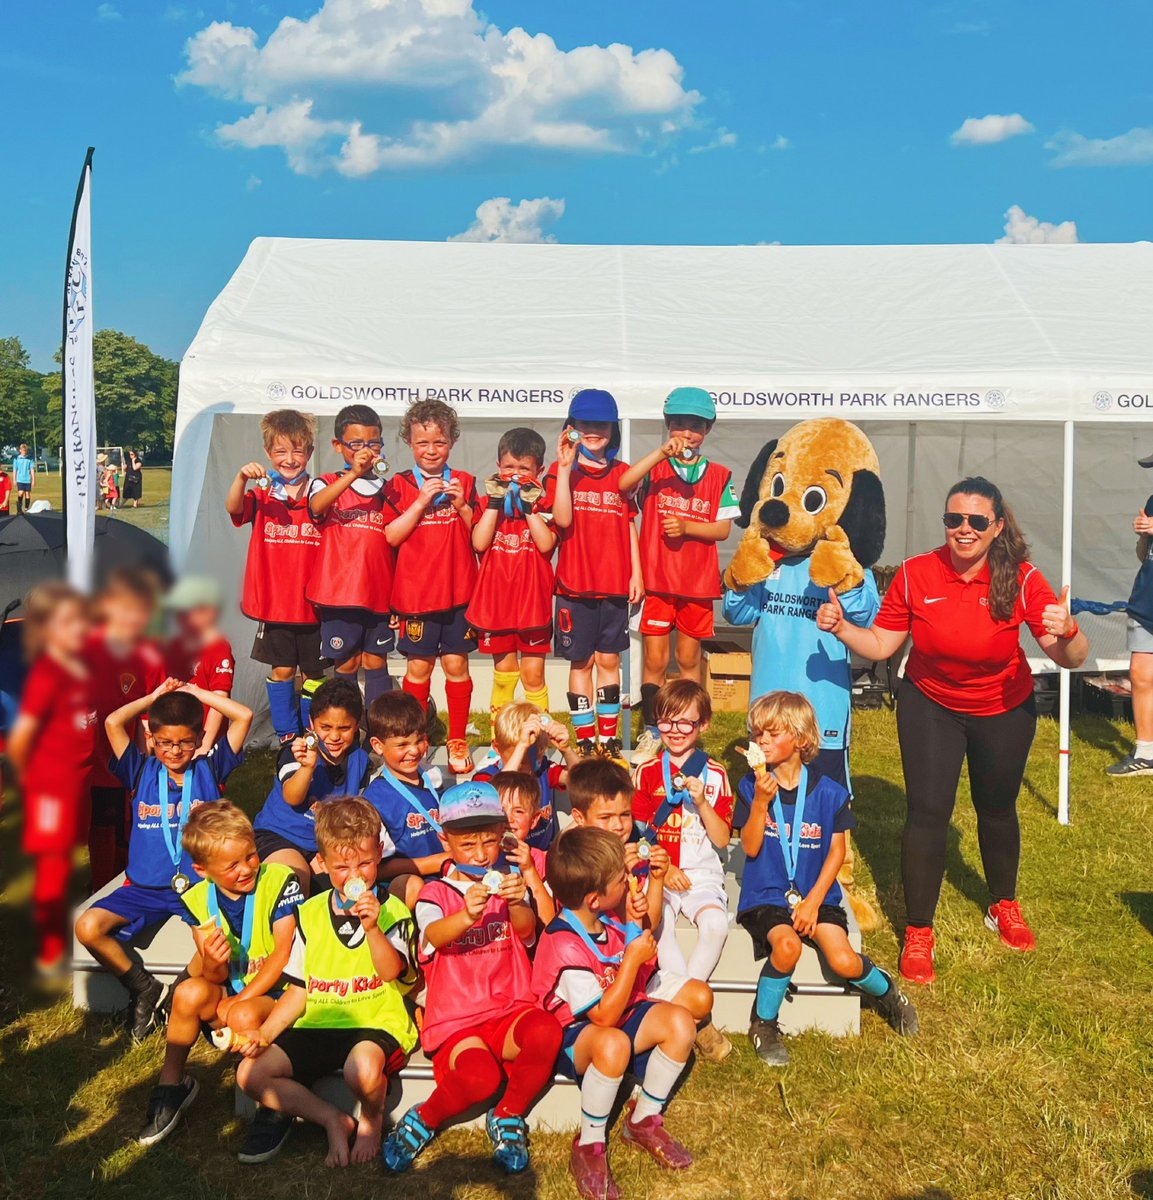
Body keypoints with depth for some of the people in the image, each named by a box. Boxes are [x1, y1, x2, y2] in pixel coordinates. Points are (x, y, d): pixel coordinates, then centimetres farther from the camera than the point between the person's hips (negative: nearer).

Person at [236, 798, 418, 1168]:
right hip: (318, 1025, 5)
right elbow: (298, 991, 12)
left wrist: (372, 927, -32)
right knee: (251, 1073, -13)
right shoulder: (310, 914, 9)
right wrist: (264, 1034, -1)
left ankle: (372, 1119, 0)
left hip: (376, 1023, -5)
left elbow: (392, 971, -17)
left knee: (363, 1068, -37)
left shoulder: (391, 909, -2)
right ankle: (333, 1120, 2)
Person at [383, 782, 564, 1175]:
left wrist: (517, 904, -34)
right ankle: (424, 1121, 0)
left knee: (546, 1032, -31)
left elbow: (527, 931, -9)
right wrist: (466, 916, -41)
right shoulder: (435, 892, 5)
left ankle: (507, 1118, -4)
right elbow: (434, 936, -18)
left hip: (511, 1010, 2)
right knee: (480, 1077, -32)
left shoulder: (510, 881, 11)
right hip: (456, 1019, -2)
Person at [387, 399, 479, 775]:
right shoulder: (401, 485, 2)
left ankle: (458, 741, 16)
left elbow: (478, 538, 5)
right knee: (418, 666, 5)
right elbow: (391, 536, -8)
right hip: (416, 589, -1)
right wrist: (422, 501, -15)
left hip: (458, 589, 1)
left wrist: (462, 505, -11)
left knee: (456, 663, 3)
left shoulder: (464, 482, 6)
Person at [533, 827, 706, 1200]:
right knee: (614, 1044, -40)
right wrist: (632, 959, -27)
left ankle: (643, 1121, 3)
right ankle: (589, 1146, -17)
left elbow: (647, 938, 17)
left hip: (619, 1014, 8)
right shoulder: (565, 946, -30)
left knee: (680, 1022, -14)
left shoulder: (607, 916, -6)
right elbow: (604, 1017, -28)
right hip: (573, 1036, -8)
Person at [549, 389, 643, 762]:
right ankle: (585, 739, 13)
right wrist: (565, 466, -20)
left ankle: (609, 737, 16)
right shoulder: (562, 471, -1)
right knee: (581, 662, 5)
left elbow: (630, 527, 12)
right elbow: (563, 520, -17)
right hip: (576, 583, -2)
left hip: (615, 584, 3)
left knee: (609, 660, 8)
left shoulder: (622, 474, 8)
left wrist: (636, 574, 6)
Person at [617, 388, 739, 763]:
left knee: (689, 659, 11)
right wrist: (662, 453, -25)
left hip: (698, 581, 1)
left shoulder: (719, 476, 5)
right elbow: (623, 483, -19)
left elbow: (723, 529, 1)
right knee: (654, 659, 2)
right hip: (657, 580, -1)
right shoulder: (655, 468, 2)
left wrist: (686, 526, -14)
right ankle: (651, 732, 13)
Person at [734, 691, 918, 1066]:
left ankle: (886, 991, 19)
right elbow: (750, 848, -8)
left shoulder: (828, 792, -5)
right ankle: (763, 1024, -4)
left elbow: (836, 851, -1)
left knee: (844, 961, -18)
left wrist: (813, 900, -11)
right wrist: (761, 802, -22)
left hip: (816, 893, 1)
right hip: (766, 895, -1)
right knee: (787, 945, -30)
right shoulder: (752, 785, -4)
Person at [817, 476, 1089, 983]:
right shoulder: (915, 573, -19)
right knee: (927, 811, -7)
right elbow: (880, 644, -10)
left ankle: (1004, 906, 45)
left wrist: (1065, 632, -43)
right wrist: (840, 626, -28)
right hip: (930, 706, 0)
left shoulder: (1021, 579, -21)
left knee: (997, 808, 18)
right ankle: (919, 933, 8)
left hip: (1004, 711, 1)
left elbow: (1072, 659, -22)